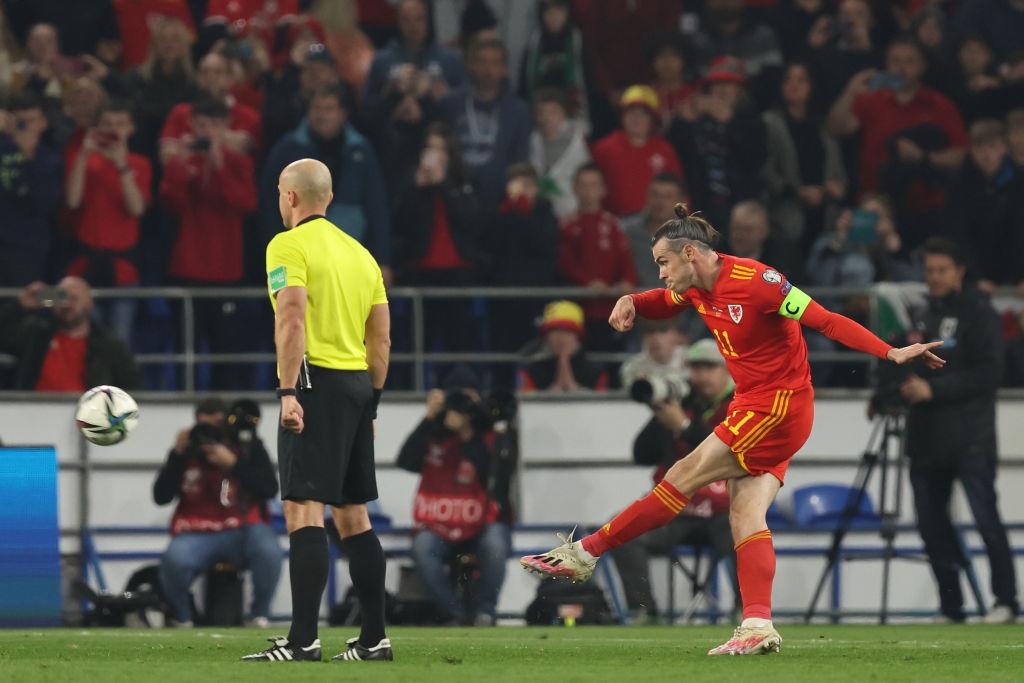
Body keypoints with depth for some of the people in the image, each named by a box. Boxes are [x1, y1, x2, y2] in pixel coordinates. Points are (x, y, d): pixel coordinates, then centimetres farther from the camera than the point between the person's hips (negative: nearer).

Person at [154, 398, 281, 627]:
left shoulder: (250, 447, 4)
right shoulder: (187, 451, 6)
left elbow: (270, 489, -9)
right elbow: (160, 497, -2)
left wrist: (232, 464, -17)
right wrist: (177, 455, -11)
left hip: (244, 530, 0)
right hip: (197, 536, 0)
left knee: (268, 549, -34)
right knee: (174, 559, -34)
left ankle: (259, 616, -9)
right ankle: (182, 620, -4)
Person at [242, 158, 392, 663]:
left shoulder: (288, 246, -5)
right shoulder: (358, 252, 18)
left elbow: (292, 319, -18)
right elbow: (381, 340, 18)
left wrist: (288, 392, -23)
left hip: (317, 380, -8)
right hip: (358, 384, 8)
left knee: (303, 508, -12)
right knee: (352, 516, 13)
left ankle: (303, 640, -20)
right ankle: (374, 639, 14)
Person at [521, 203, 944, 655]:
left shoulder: (754, 281, -19)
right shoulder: (699, 287, 8)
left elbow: (825, 321, -20)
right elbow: (664, 302, 30)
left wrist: (891, 354, -25)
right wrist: (631, 303, 6)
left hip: (778, 407, -9)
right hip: (753, 405, 9)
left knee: (684, 477, -6)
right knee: (745, 513, -4)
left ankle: (585, 553, -2)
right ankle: (758, 626, -13)